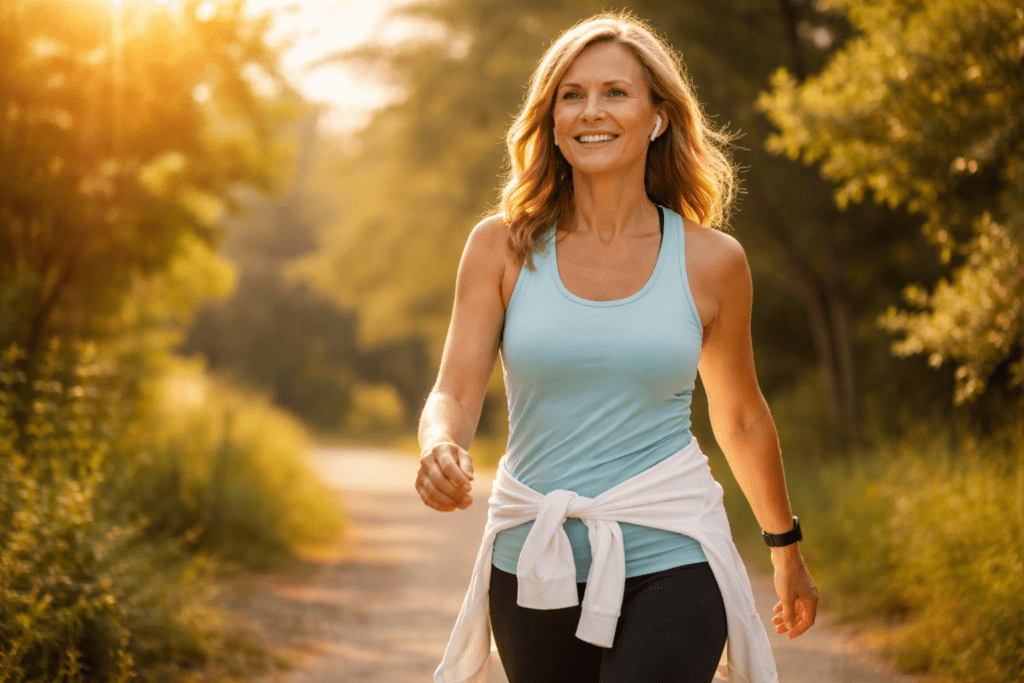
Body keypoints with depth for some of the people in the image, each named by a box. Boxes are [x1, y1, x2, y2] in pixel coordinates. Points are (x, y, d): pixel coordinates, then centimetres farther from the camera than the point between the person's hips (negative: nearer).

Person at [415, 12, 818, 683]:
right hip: (534, 568, 2)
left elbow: (741, 416, 14)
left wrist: (787, 549, 25)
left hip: (670, 562, -2)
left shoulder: (710, 261, 0)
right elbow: (453, 395, -4)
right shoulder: (503, 247, 0)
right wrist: (441, 450, -28)